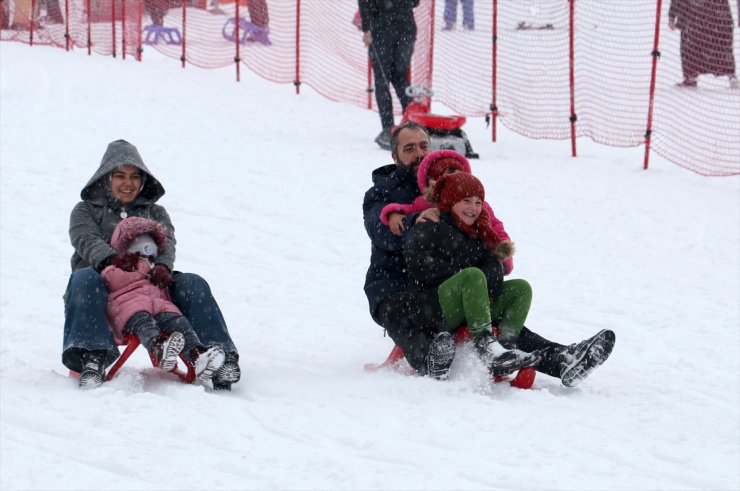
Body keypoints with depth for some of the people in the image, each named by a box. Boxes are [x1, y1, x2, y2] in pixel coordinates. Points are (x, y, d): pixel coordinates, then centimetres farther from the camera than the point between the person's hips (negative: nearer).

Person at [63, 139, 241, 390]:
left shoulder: (155, 213, 27)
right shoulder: (86, 210, 20)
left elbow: (167, 241, 4)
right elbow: (87, 240, -3)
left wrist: (162, 266, -23)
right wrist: (109, 259, -28)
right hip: (104, 293, -2)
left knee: (193, 284, -24)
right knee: (85, 278, -37)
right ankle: (92, 355, -53)